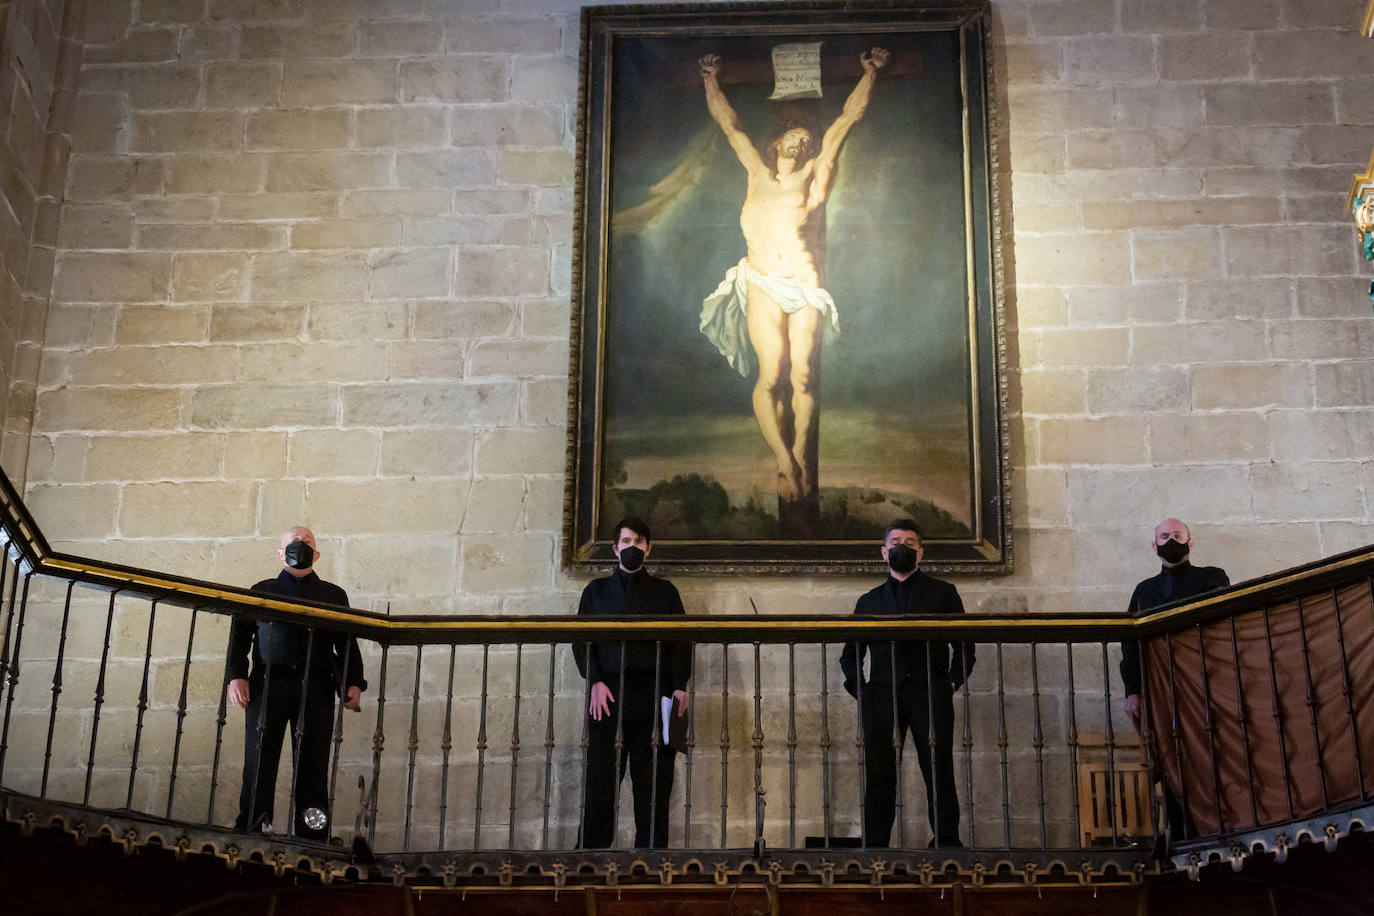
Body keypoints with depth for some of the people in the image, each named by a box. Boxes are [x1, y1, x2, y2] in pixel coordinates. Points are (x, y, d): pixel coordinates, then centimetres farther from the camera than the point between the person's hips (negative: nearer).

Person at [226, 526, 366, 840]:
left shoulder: (333, 596, 22)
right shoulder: (262, 591, 21)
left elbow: (347, 645, 16)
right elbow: (239, 636, 13)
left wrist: (354, 683, 1)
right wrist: (236, 676, -3)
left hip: (315, 688, 0)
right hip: (267, 685, 0)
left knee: (313, 767, -5)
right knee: (259, 765, -5)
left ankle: (312, 844, -5)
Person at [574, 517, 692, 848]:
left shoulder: (665, 592, 18)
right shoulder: (597, 590, 19)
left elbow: (681, 641, 10)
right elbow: (581, 640, 10)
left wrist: (680, 685, -5)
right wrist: (595, 681, -6)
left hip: (653, 695, 0)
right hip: (608, 694, 0)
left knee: (653, 783, -5)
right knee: (601, 782, -6)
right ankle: (594, 853, -6)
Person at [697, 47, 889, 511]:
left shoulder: (815, 174, 15)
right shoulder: (759, 171, 17)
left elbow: (846, 118, 19)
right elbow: (730, 123, 24)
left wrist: (870, 73, 22)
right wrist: (711, 80, 29)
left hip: (806, 285, 0)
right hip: (763, 285, 0)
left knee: (802, 374, -8)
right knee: (772, 374, -12)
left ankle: (800, 456, 0)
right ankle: (785, 461, -6)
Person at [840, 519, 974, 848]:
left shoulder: (942, 593, 16)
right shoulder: (869, 602, 20)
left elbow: (964, 645, 14)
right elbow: (850, 654, 21)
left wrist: (952, 682, 1)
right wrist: (859, 690, 6)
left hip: (930, 694, -1)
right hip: (881, 695, 1)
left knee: (939, 772, -8)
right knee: (878, 775, -4)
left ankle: (946, 841, -5)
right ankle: (874, 847, -2)